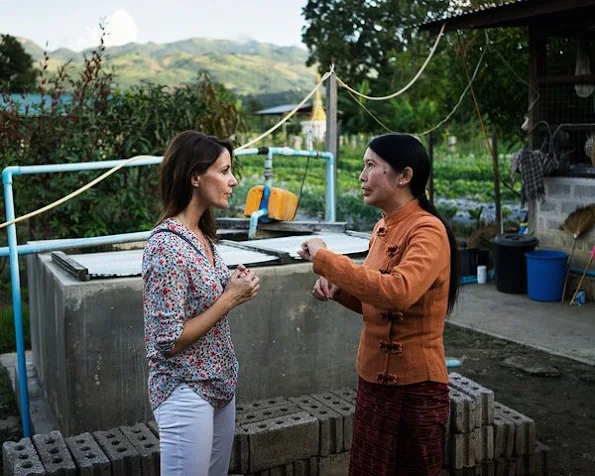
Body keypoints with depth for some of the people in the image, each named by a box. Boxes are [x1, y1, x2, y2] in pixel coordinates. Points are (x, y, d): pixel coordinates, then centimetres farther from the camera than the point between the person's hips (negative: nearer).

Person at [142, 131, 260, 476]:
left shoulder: (202, 235, 4)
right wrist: (231, 298, -17)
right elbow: (170, 340, -22)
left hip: (219, 384, 9)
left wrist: (235, 290, -3)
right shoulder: (167, 245, -22)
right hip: (186, 392, -8)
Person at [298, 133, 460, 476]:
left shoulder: (428, 231, -18)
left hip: (414, 387, -8)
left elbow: (398, 292, -36)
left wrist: (325, 259, -27)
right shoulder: (383, 228, 7)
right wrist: (337, 288, -2)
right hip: (374, 380, 8)